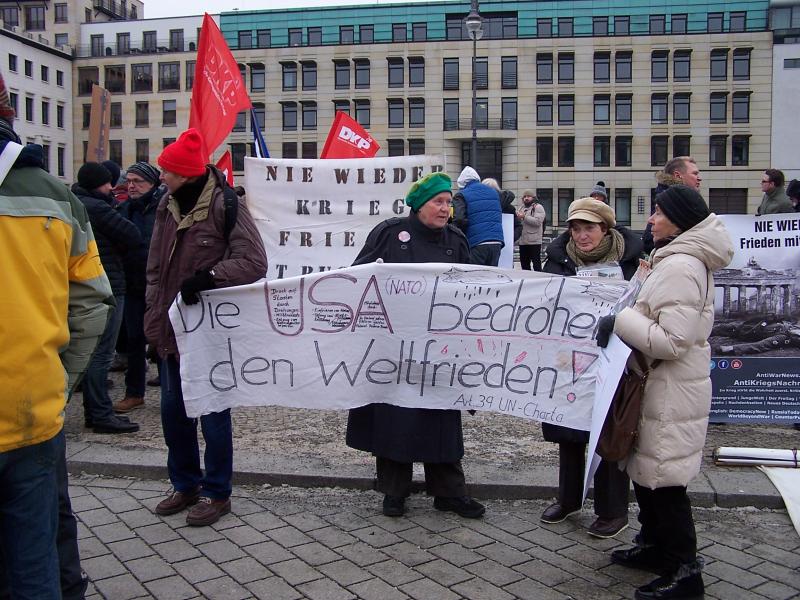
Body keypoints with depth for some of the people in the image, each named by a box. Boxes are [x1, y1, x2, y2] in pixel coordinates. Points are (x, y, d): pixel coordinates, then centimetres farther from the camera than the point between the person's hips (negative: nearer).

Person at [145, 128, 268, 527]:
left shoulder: (225, 204, -14)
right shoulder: (167, 205, 6)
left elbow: (254, 263, -20)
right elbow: (156, 265, 14)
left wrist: (206, 277, -28)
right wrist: (154, 314, 8)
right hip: (173, 327, 7)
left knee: (212, 413, 4)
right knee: (173, 410, 15)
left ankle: (216, 493, 20)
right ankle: (186, 485, 33)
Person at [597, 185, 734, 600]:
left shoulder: (679, 267, -21)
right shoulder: (681, 260, 13)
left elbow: (672, 340, -25)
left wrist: (620, 322, -19)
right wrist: (629, 319, 10)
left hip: (670, 394, -11)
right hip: (660, 387, 11)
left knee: (663, 480, 0)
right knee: (645, 471, 21)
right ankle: (655, 547, 36)